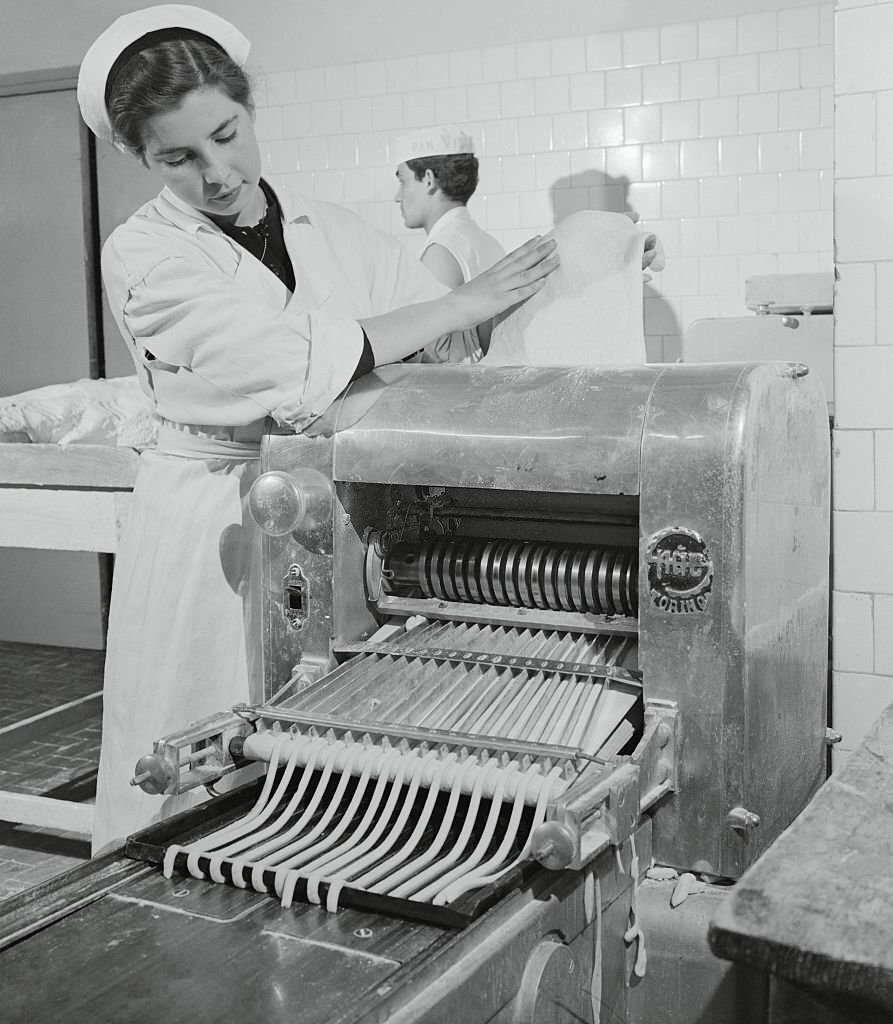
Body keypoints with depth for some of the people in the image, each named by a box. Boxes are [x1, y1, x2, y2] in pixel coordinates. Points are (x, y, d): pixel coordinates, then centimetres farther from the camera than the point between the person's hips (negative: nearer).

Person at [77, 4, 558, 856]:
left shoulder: (332, 232, 6)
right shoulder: (144, 255, -8)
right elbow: (297, 359, -21)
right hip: (212, 530, -3)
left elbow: (453, 347, 3)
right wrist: (468, 302, -19)